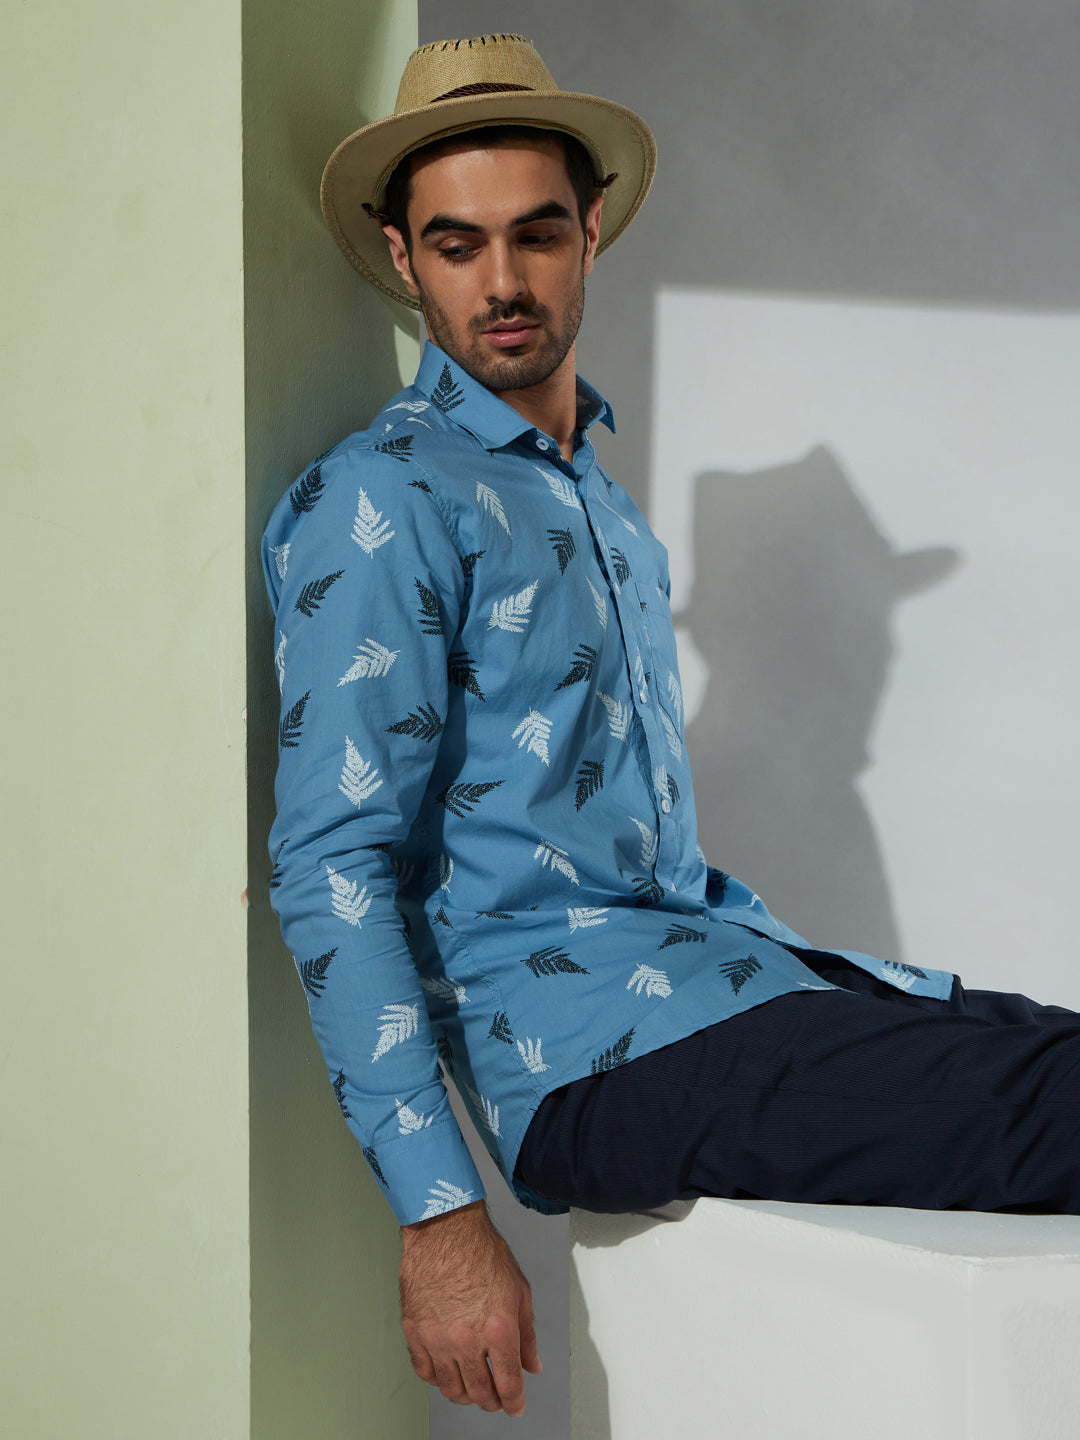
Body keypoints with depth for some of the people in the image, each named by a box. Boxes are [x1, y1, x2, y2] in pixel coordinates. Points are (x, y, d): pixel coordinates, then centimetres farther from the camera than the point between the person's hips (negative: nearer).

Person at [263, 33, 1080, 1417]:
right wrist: (438, 1218, -20)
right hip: (597, 1044, -9)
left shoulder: (600, 498, 22)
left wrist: (814, 975, 16)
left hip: (707, 965, 9)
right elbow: (333, 869, -13)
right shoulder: (378, 500, -6)